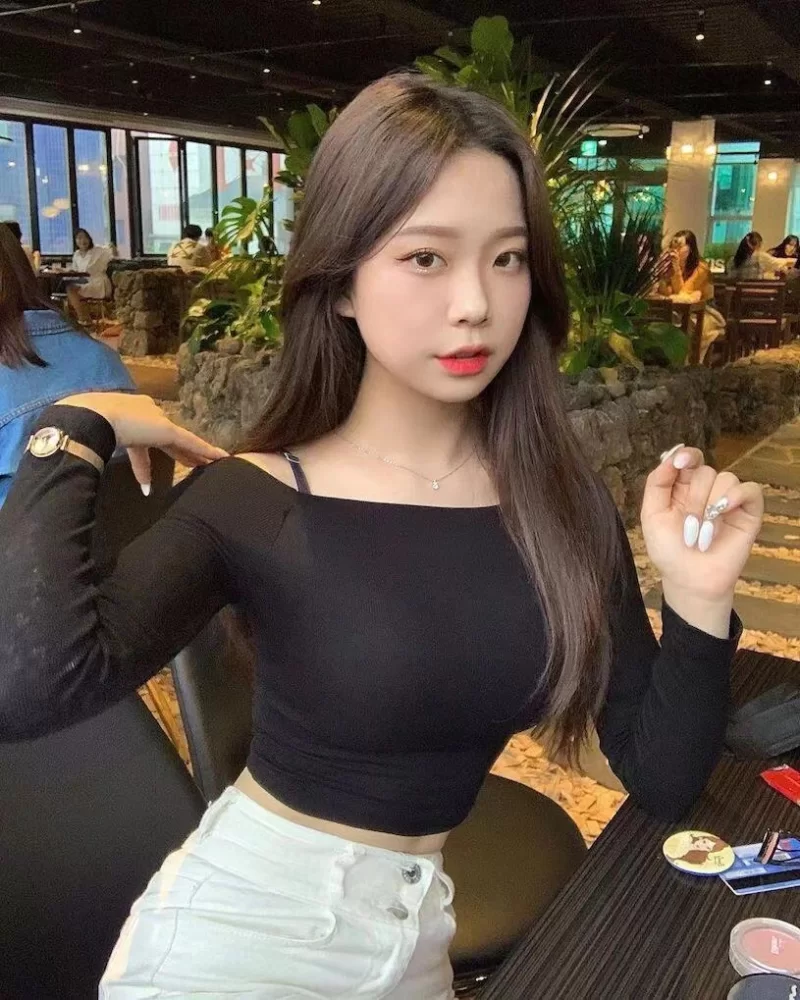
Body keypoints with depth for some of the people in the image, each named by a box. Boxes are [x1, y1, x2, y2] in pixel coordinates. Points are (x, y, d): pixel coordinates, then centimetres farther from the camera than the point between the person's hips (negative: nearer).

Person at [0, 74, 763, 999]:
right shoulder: (250, 502, -19)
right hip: (240, 921, -4)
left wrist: (697, 603, -21)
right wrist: (74, 429, -24)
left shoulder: (561, 504, -9)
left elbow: (662, 783, -6)